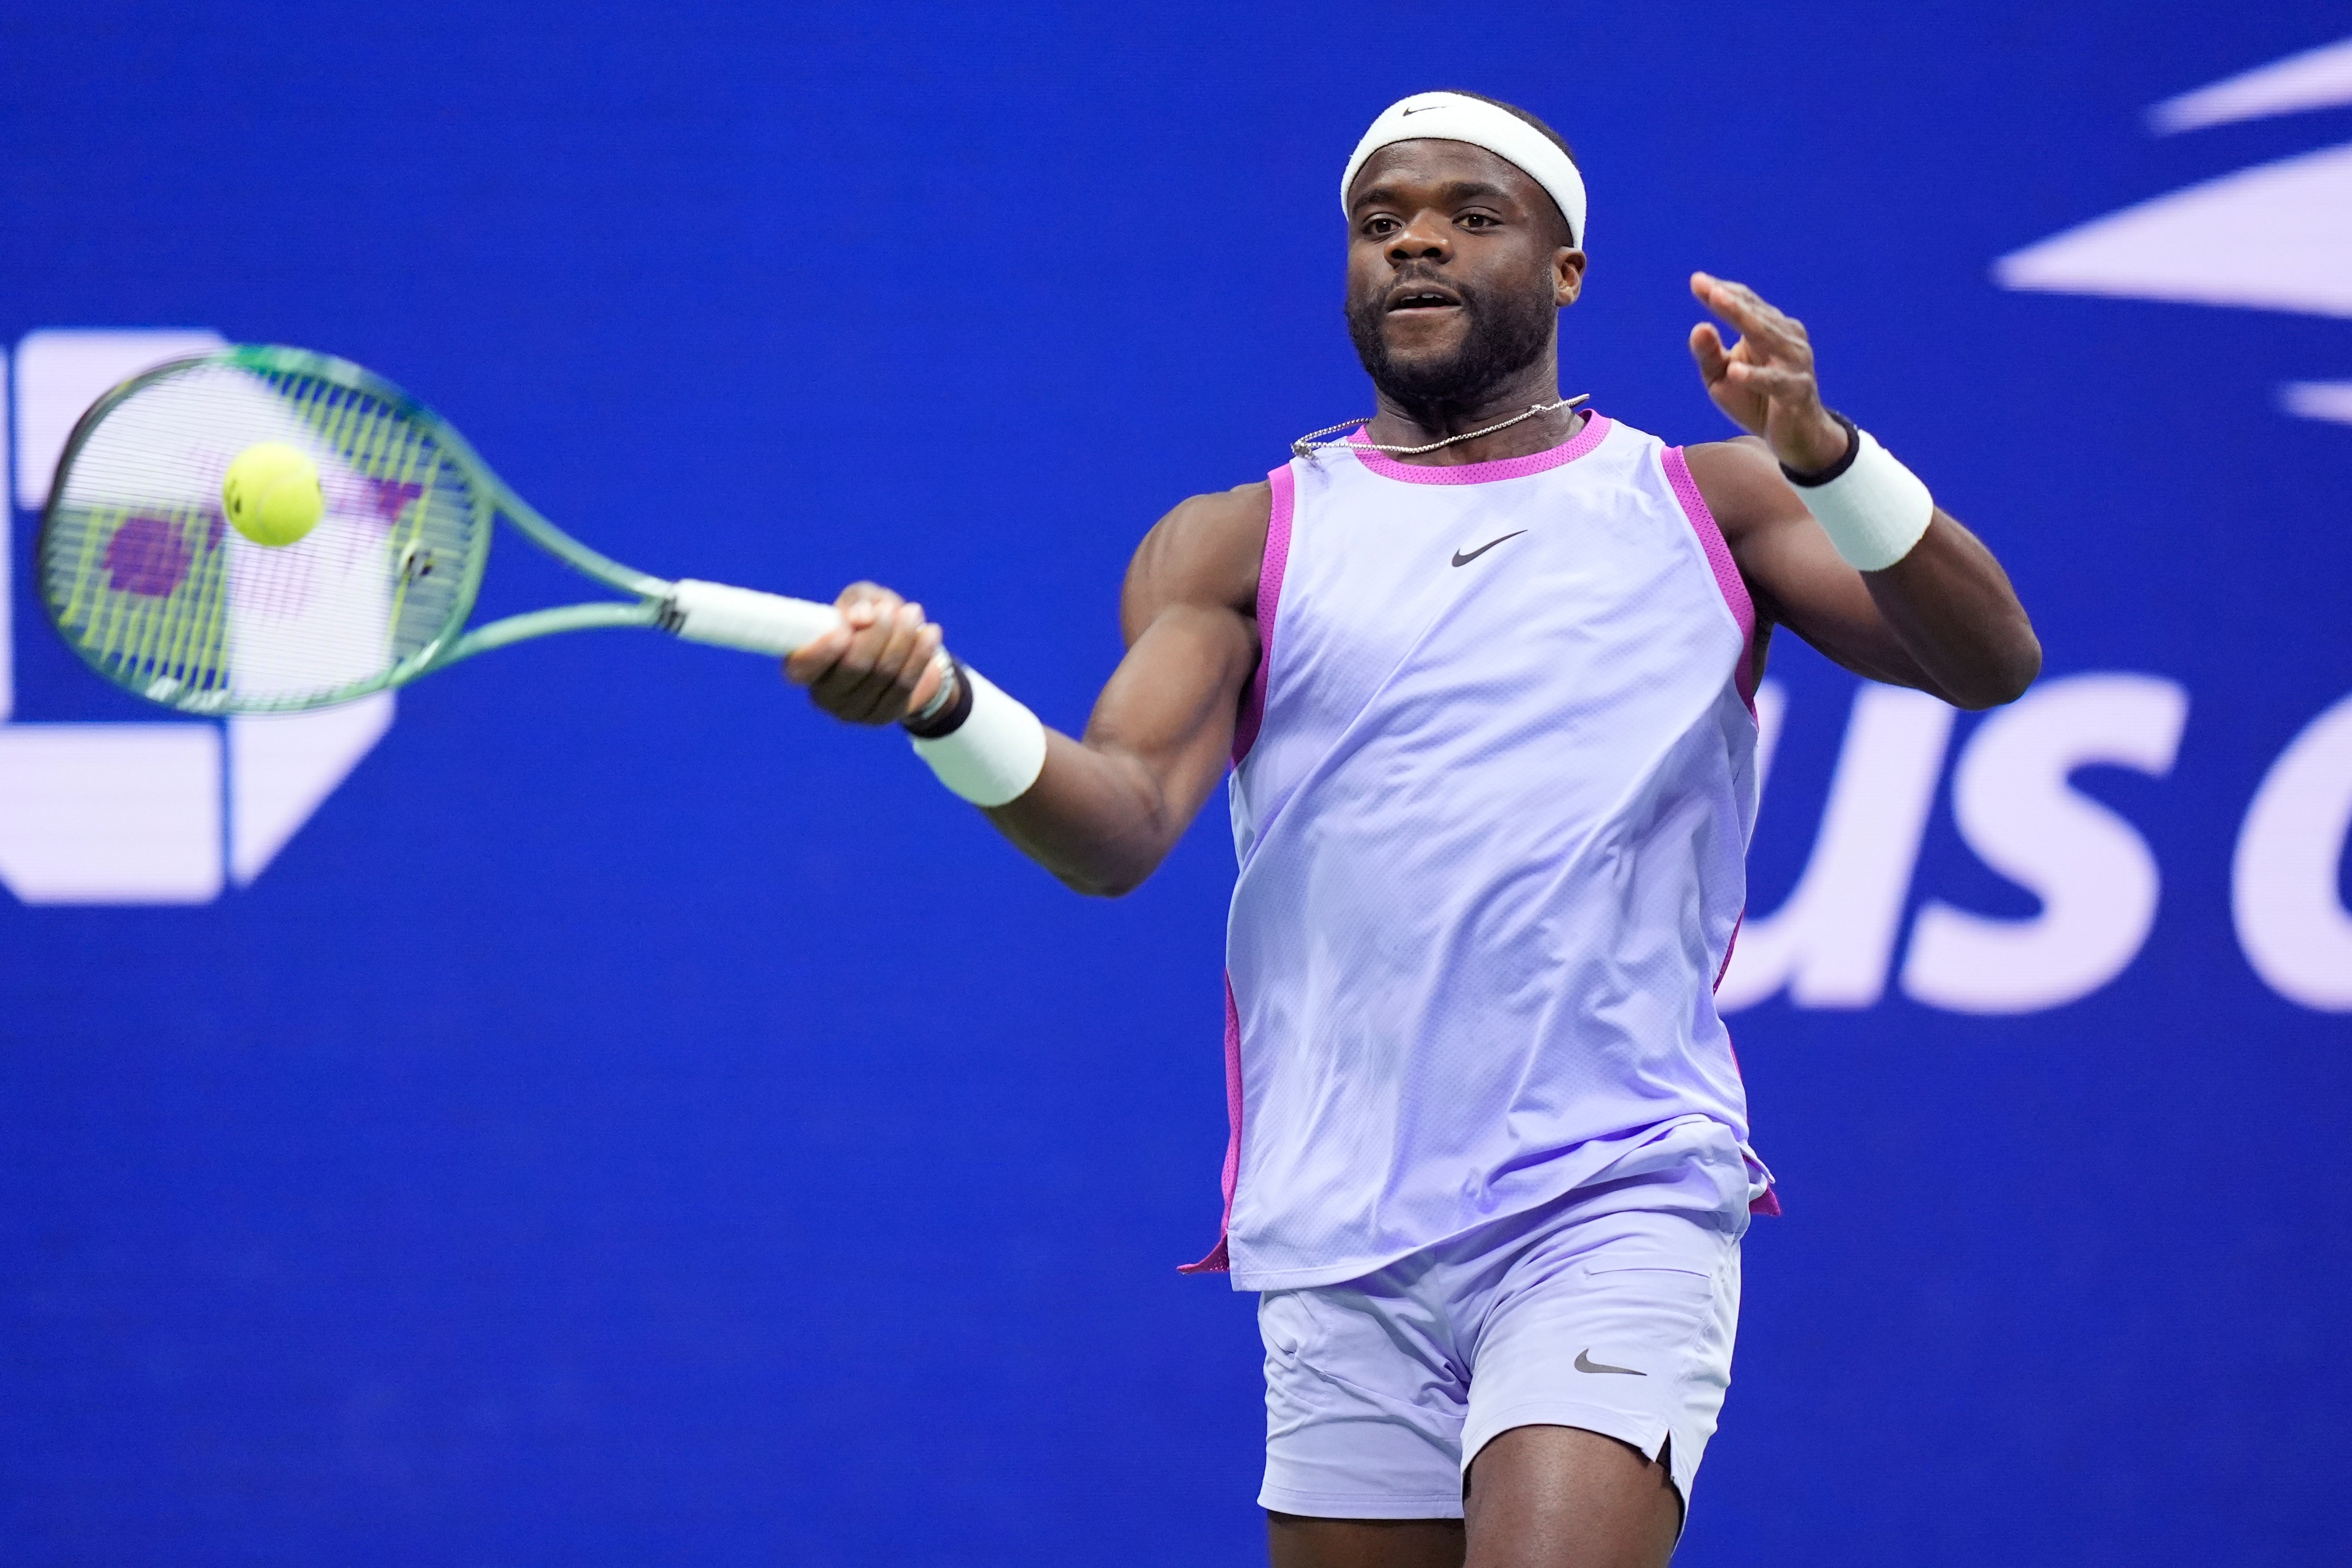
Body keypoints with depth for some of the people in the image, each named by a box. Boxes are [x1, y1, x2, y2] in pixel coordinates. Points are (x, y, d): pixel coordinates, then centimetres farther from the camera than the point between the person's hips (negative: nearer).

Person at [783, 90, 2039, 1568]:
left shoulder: (1704, 505, 11)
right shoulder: (1238, 546, 11)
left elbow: (1989, 660, -2)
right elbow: (1121, 826, -4)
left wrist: (1819, 452, -19)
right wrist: (945, 707, -25)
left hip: (1617, 1212, -2)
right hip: (1343, 1257, 2)